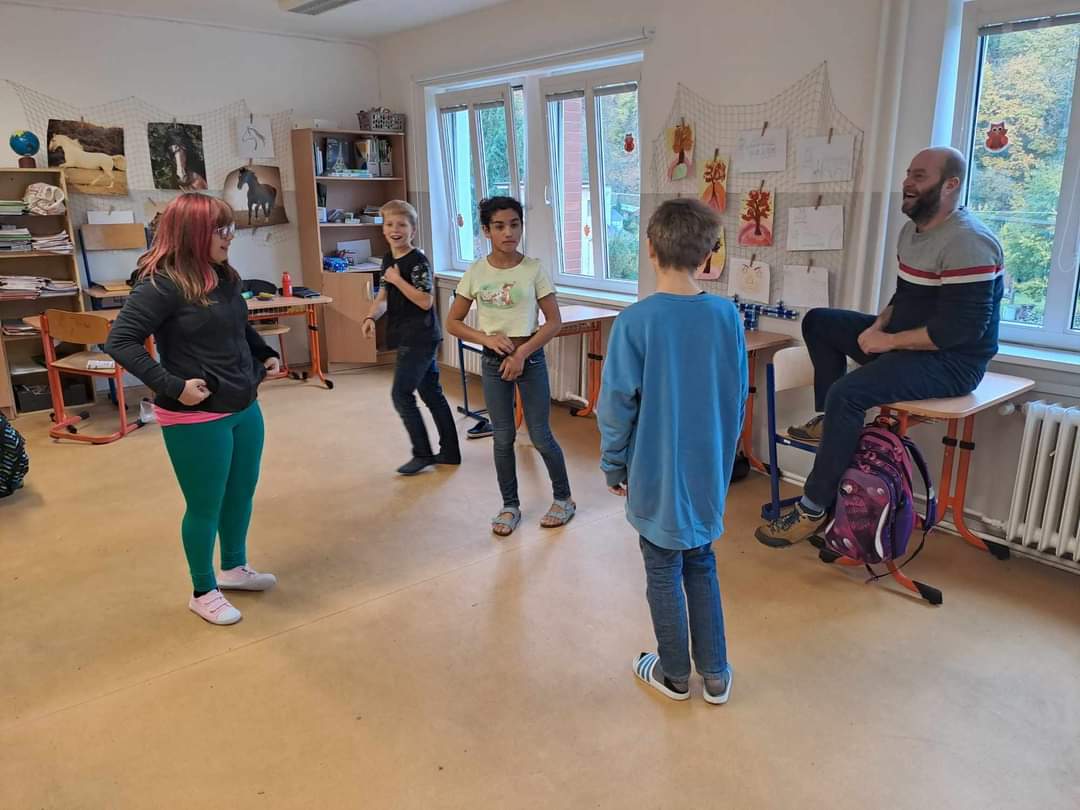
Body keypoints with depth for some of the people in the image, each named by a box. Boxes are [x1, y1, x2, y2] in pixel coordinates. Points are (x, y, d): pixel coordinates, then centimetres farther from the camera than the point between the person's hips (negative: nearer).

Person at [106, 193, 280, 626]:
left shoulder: (225, 277, 5)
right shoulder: (163, 284, -18)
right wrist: (172, 386, -25)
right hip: (196, 419, -7)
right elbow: (120, 341, -20)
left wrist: (266, 354, 9)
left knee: (242, 493, 20)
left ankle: (234, 567, 42)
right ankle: (204, 591, 29)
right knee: (205, 506, 7)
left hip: (245, 409, 8)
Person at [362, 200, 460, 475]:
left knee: (401, 395, -6)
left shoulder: (418, 261, -15)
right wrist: (370, 317, -7)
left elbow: (426, 301, -21)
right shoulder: (388, 259, 12)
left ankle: (422, 454, 7)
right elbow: (383, 297, 11)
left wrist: (397, 279, -19)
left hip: (420, 339, -9)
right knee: (432, 394, 12)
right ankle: (450, 451, 20)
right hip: (409, 338, 9)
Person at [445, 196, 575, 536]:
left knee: (540, 436, 4)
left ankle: (563, 498, 25)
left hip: (530, 359, -2)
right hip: (493, 362, 2)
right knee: (503, 438, 9)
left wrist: (522, 353, -15)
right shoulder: (475, 272, -3)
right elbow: (452, 322, 2)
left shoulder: (533, 269, -8)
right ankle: (510, 506, 25)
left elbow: (554, 322, -6)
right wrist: (486, 338, -14)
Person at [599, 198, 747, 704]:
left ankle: (674, 675, 31)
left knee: (663, 574, 13)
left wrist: (613, 465, 1)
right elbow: (737, 400, 3)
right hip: (709, 471, 4)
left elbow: (616, 406, -14)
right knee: (701, 567, 21)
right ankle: (715, 675, 31)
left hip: (656, 474, -4)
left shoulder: (635, 321, -18)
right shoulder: (728, 316, -6)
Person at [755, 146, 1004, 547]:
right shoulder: (912, 230, 9)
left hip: (952, 361, -10)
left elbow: (961, 328, -27)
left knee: (847, 392, -30)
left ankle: (814, 508, -21)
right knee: (818, 321, 12)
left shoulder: (968, 243, -22)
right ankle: (827, 419, 12)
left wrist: (888, 341, -21)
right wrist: (879, 325, -1)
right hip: (905, 342, 10)